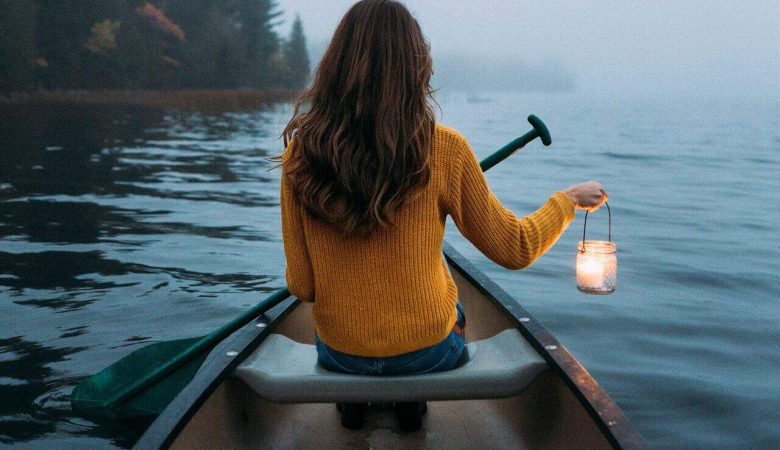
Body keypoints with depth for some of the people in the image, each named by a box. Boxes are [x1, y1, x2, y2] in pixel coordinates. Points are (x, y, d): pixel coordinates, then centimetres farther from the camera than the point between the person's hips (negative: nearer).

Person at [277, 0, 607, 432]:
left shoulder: (300, 154, -14)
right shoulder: (442, 149, -19)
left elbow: (302, 287, -10)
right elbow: (516, 250, -8)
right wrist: (570, 198, 10)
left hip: (339, 353, 2)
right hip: (427, 351, -1)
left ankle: (352, 401, 38)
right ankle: (412, 401, 35)